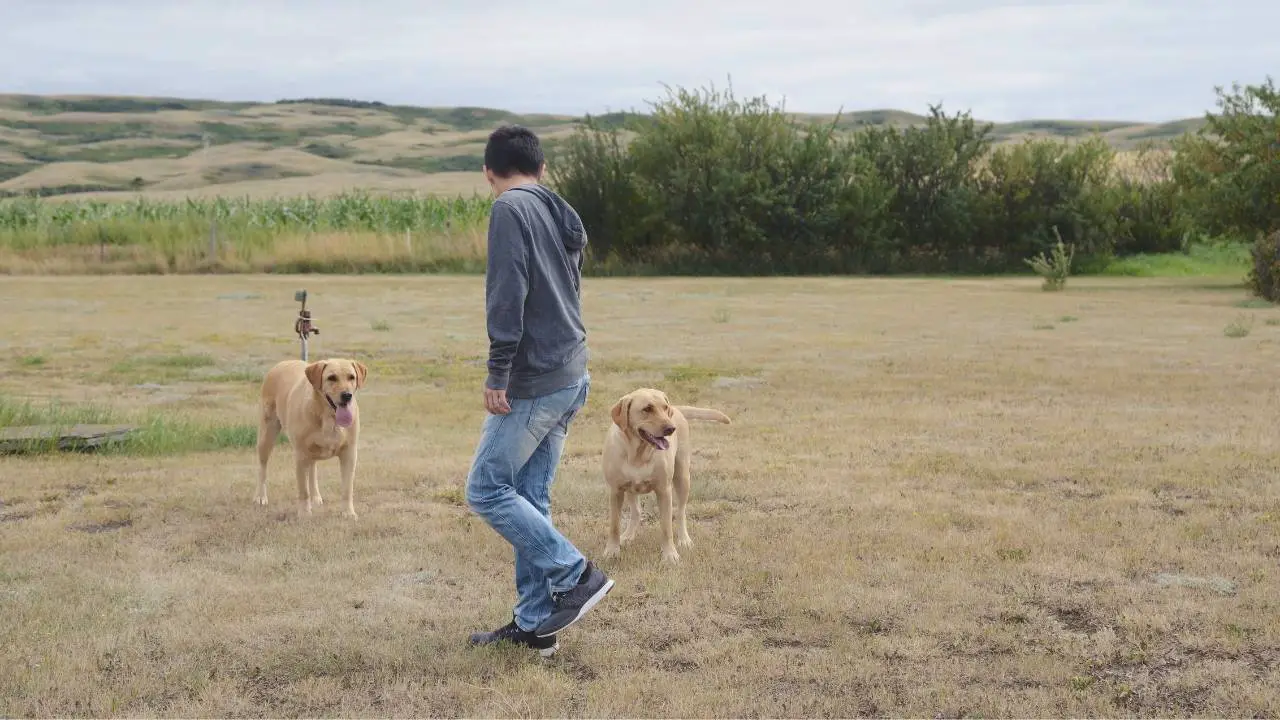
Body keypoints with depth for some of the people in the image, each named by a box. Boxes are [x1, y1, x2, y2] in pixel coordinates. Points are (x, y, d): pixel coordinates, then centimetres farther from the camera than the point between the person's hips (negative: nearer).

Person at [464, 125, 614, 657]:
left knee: (486, 489, -2)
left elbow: (507, 295, -20)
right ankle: (534, 623, 15)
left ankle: (576, 575, -4)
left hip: (533, 381, -9)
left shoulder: (510, 209, -10)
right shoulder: (562, 216, 17)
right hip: (571, 377, 9)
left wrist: (498, 373, -19)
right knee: (530, 497, 12)